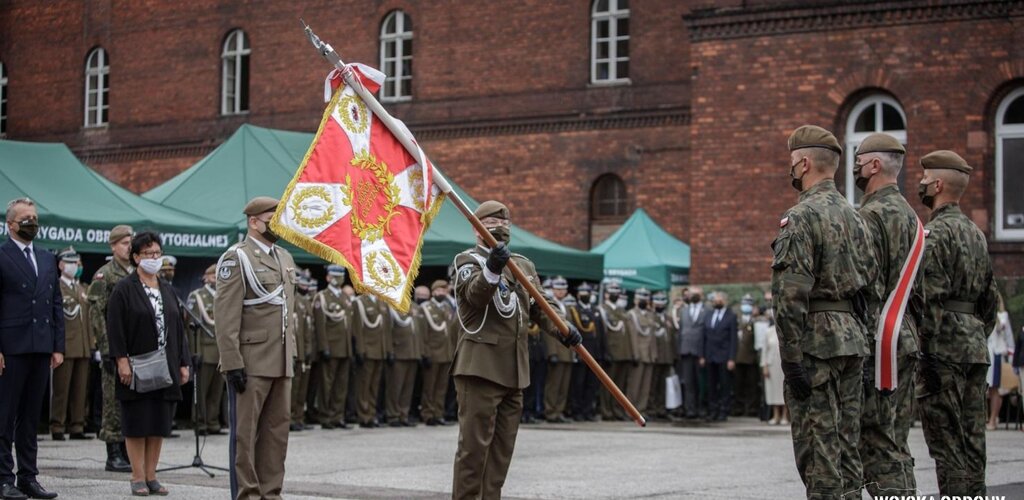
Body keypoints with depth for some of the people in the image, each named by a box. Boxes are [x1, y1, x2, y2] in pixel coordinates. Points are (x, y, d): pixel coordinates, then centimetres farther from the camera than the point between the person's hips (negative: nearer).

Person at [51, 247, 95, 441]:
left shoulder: (82, 289, 21)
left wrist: (91, 343, 12)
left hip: (83, 347, 6)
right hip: (65, 346, -6)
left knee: (80, 390, 5)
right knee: (61, 389, -5)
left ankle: (77, 427, 9)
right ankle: (57, 428, -1)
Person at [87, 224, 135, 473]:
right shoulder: (104, 275, -5)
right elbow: (96, 313, -11)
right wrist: (106, 348, -17)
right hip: (115, 347, -6)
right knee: (114, 401, -4)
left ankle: (127, 452, 15)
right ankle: (114, 455, 0)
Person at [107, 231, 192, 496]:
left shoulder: (167, 290, 14)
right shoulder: (124, 290, -3)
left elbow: (179, 328, 13)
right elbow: (115, 328, -9)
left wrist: (184, 363, 8)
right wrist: (122, 360, -17)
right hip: (137, 369, -5)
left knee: (159, 424, 6)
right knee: (137, 424, -1)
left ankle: (151, 476, 12)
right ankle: (138, 478, 3)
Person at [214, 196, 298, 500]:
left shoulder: (285, 258, 17)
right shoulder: (237, 258, -7)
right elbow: (226, 316, -13)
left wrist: (292, 355, 16)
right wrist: (232, 363, -18)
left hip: (281, 362, 8)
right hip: (251, 362, -7)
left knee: (277, 430, 9)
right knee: (245, 432, -2)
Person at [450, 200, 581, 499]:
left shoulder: (524, 265, 19)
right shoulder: (468, 260, -2)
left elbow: (541, 306, 18)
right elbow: (475, 294, -22)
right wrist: (492, 268, -42)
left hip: (514, 372, 7)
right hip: (480, 369, -7)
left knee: (503, 449, 9)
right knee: (474, 446, -8)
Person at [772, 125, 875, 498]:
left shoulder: (801, 217, -12)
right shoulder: (853, 216, 15)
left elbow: (791, 295, -18)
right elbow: (868, 278, 16)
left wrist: (792, 359, -18)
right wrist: (857, 333, 19)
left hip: (816, 340, -8)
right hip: (853, 338, 8)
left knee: (817, 443, -6)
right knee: (847, 440, 11)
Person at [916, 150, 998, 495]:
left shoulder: (936, 232, -10)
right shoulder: (976, 234, 17)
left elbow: (931, 298, -18)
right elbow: (990, 300, 20)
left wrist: (925, 351, -17)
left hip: (944, 347, -9)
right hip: (975, 347, 9)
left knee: (946, 443, -7)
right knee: (972, 440, 10)